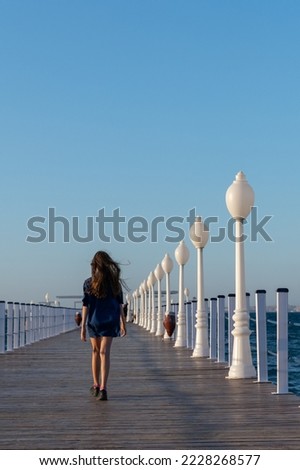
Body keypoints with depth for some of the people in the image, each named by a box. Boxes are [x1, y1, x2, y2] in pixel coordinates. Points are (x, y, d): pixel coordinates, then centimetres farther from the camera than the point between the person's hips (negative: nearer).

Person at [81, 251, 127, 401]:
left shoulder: (89, 283, -4)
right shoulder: (115, 282, 0)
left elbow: (86, 306, -7)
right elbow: (120, 305, 3)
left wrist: (83, 327, -6)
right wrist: (123, 323, 13)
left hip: (94, 321, 0)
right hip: (110, 321, 0)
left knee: (95, 351, 17)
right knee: (104, 352, -6)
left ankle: (96, 385, 26)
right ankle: (103, 388, -19)